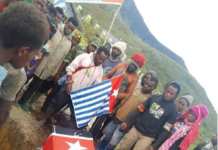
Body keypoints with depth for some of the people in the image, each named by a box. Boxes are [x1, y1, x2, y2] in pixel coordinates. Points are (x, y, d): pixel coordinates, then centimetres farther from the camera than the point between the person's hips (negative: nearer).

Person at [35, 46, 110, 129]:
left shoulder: (100, 70, 6)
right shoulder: (84, 57, -4)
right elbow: (70, 68, -8)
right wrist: (69, 82, -16)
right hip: (68, 88, -2)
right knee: (54, 104, 11)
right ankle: (43, 120, 32)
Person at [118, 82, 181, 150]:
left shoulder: (173, 110, -9)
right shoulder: (155, 97, -1)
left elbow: (165, 130, -9)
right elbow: (140, 109, 4)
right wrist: (126, 121, 0)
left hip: (148, 137, -3)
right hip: (136, 129, 3)